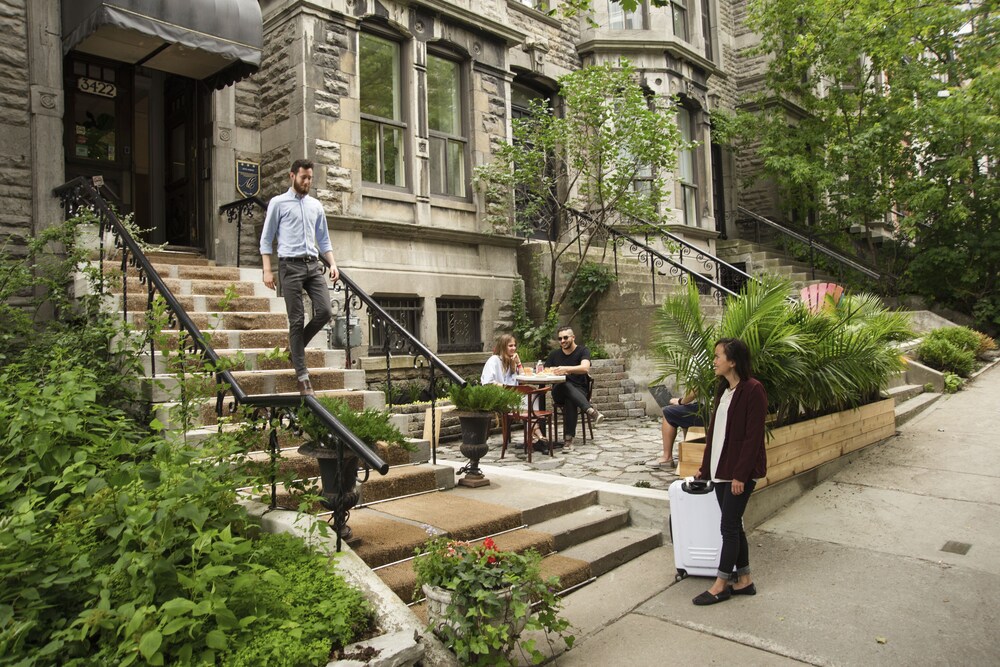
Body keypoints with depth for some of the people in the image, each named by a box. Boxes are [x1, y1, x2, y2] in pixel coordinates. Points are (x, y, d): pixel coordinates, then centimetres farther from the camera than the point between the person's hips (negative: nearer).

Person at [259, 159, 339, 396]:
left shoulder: (316, 205, 18)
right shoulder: (278, 203, 4)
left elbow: (324, 240, 21)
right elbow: (266, 239, 3)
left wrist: (332, 264, 8)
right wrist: (267, 270, -6)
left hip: (313, 265, 5)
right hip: (290, 265, -4)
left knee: (324, 311, -9)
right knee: (297, 320, -4)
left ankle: (296, 347, 19)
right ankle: (302, 375, 1)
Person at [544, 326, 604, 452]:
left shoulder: (582, 351, 1)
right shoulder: (554, 354, 14)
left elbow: (585, 368, -20)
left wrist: (566, 369, -36)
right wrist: (553, 371, -18)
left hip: (579, 391, -2)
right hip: (559, 393, 2)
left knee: (570, 401, -39)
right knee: (565, 385, -36)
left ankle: (569, 439, -41)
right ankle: (591, 410, -50)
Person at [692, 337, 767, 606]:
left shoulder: (753, 390, -15)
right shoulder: (723, 389, 11)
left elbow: (754, 436, -18)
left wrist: (741, 474, -19)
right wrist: (705, 467, 15)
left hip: (741, 471, -8)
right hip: (721, 468, 8)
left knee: (729, 526, 0)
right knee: (733, 525, 14)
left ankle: (721, 585, 11)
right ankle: (744, 580, 26)